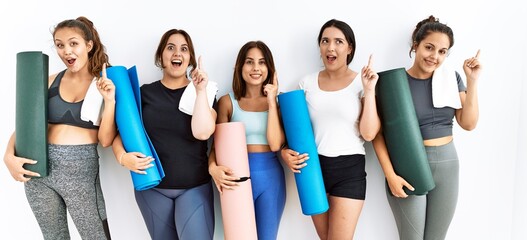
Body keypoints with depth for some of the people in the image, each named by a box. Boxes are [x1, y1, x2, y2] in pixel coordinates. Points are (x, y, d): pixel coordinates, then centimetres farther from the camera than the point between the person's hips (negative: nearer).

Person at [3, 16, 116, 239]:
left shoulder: (106, 85, -4)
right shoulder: (51, 81, 3)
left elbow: (105, 140, -9)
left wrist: (109, 101, -20)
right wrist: (9, 156, -8)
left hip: (80, 171, -3)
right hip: (39, 168, 3)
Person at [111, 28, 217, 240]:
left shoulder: (203, 93, 0)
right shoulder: (145, 93, 3)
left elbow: (202, 132, -17)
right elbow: (121, 131, 6)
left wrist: (200, 90, -17)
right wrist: (122, 156, -13)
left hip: (194, 188, -1)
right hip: (152, 188, 2)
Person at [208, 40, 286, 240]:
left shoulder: (277, 101, 2)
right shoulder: (227, 102, 0)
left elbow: (275, 144, -10)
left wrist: (271, 102, -11)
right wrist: (213, 167, -22)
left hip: (270, 177, 1)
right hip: (238, 177, -1)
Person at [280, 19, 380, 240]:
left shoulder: (361, 83, -3)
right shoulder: (308, 83, 4)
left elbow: (369, 134, -11)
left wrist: (369, 90, -16)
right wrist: (285, 151, -8)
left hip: (349, 170, -3)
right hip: (313, 167, 3)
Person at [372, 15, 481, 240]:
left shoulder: (452, 78, 4)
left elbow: (468, 123, 0)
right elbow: (378, 134, -10)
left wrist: (472, 80, -6)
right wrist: (391, 175, -17)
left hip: (447, 165, 4)